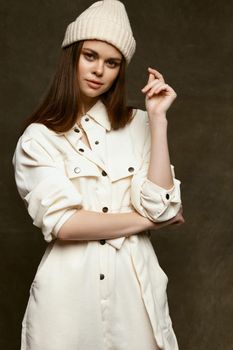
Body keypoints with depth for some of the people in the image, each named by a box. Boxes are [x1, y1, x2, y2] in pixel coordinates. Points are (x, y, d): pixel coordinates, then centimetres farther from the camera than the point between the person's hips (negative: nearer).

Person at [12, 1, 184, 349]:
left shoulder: (137, 125, 5)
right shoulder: (38, 138, -1)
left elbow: (160, 206, -8)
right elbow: (63, 224, -14)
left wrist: (158, 118, -9)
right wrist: (148, 220, -7)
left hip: (135, 282, 2)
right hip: (70, 284, -2)